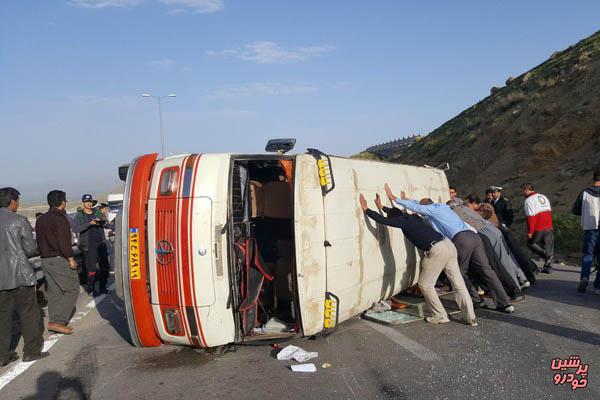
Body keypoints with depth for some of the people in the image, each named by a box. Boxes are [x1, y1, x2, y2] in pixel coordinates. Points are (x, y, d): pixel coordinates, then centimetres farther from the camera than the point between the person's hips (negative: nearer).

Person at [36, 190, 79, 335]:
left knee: (54, 292, 13)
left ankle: (53, 321, 14)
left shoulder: (41, 220, 16)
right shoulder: (60, 219, -12)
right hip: (59, 260, -9)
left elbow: (39, 241, 19)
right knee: (72, 289, -3)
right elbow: (63, 241, -19)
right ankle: (57, 321, -9)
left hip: (45, 260, 9)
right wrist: (71, 258, -14)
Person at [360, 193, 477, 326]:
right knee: (458, 284, 10)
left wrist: (366, 209, 10)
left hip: (436, 250, -9)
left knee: (425, 284, 7)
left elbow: (382, 220, -1)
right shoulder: (411, 217, 23)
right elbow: (395, 212, 42)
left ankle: (440, 316, 12)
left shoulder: (403, 221, 0)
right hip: (448, 245, 9)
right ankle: (471, 318, 12)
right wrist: (381, 207, 50)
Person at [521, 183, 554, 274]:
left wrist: (530, 232, -14)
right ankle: (548, 267, 14)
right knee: (548, 245, 11)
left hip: (538, 229, -7)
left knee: (531, 243, 12)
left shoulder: (529, 200, -13)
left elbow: (531, 217, -18)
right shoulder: (543, 197, 12)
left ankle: (547, 255, -6)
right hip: (548, 227, 7)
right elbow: (549, 211, 17)